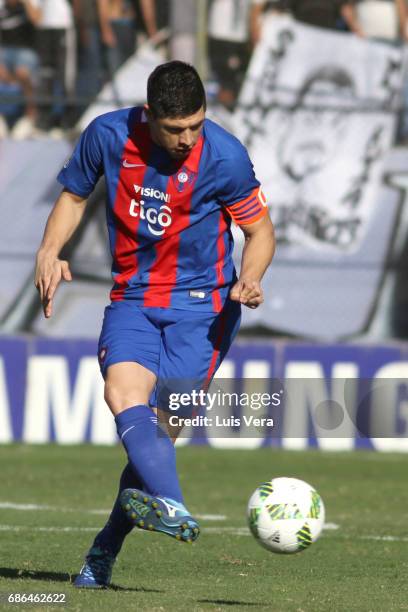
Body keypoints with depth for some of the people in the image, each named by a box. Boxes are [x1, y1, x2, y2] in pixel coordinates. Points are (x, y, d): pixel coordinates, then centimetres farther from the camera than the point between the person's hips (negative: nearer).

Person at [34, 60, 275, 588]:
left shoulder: (224, 157, -11)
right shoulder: (108, 136, -5)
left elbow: (260, 230, 1)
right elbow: (75, 194, 13)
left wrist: (250, 278, -19)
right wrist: (49, 251, -3)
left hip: (203, 303, -2)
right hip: (132, 298, 2)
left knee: (161, 426, -11)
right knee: (123, 395, -27)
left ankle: (105, 549, 6)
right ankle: (173, 509, -49)